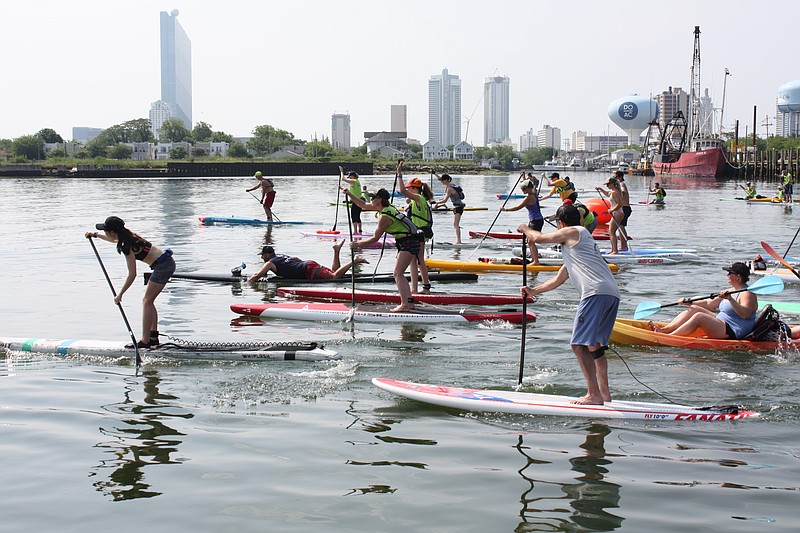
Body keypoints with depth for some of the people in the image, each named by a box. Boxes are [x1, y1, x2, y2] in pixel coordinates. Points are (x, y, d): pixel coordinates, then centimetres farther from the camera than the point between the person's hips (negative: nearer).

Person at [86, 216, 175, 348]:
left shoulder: (127, 246, -19)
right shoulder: (127, 235, 8)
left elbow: (132, 275, -18)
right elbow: (114, 240, 36)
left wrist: (119, 294, -12)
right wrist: (95, 235, 40)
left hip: (163, 265, -10)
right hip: (166, 263, 10)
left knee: (146, 302, -10)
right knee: (148, 301, 13)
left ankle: (145, 341, -13)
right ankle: (153, 338, 16)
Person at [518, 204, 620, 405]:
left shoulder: (572, 232, 8)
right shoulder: (576, 245, 34)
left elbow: (538, 238, 13)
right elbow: (559, 279, 38)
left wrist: (525, 229, 34)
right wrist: (533, 291, 41)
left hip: (597, 293, -10)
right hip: (612, 293, 10)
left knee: (580, 344, -10)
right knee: (595, 344, 18)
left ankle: (594, 395, -14)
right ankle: (604, 393, 18)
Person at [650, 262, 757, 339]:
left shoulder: (747, 294, -13)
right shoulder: (731, 291, 17)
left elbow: (745, 314, -30)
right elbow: (709, 304, 19)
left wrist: (731, 299, -40)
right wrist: (690, 303, 10)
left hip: (732, 333, -10)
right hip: (722, 323, 10)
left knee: (699, 316, -24)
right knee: (694, 309, 3)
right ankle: (663, 330, -7)